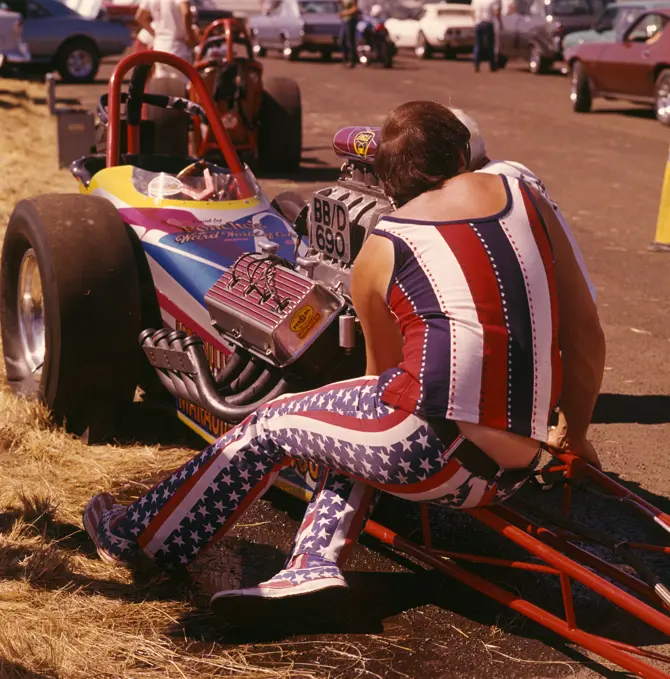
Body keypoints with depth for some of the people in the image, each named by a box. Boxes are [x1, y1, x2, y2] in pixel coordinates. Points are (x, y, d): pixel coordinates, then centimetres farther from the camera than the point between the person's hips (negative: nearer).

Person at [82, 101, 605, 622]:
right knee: (354, 439, 31)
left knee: (272, 424, 21)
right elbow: (585, 332, 13)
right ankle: (315, 562, 9)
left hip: (432, 447, -4)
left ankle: (141, 535, 34)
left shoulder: (379, 253, 8)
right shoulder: (527, 199, 14)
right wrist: (577, 441, 25)